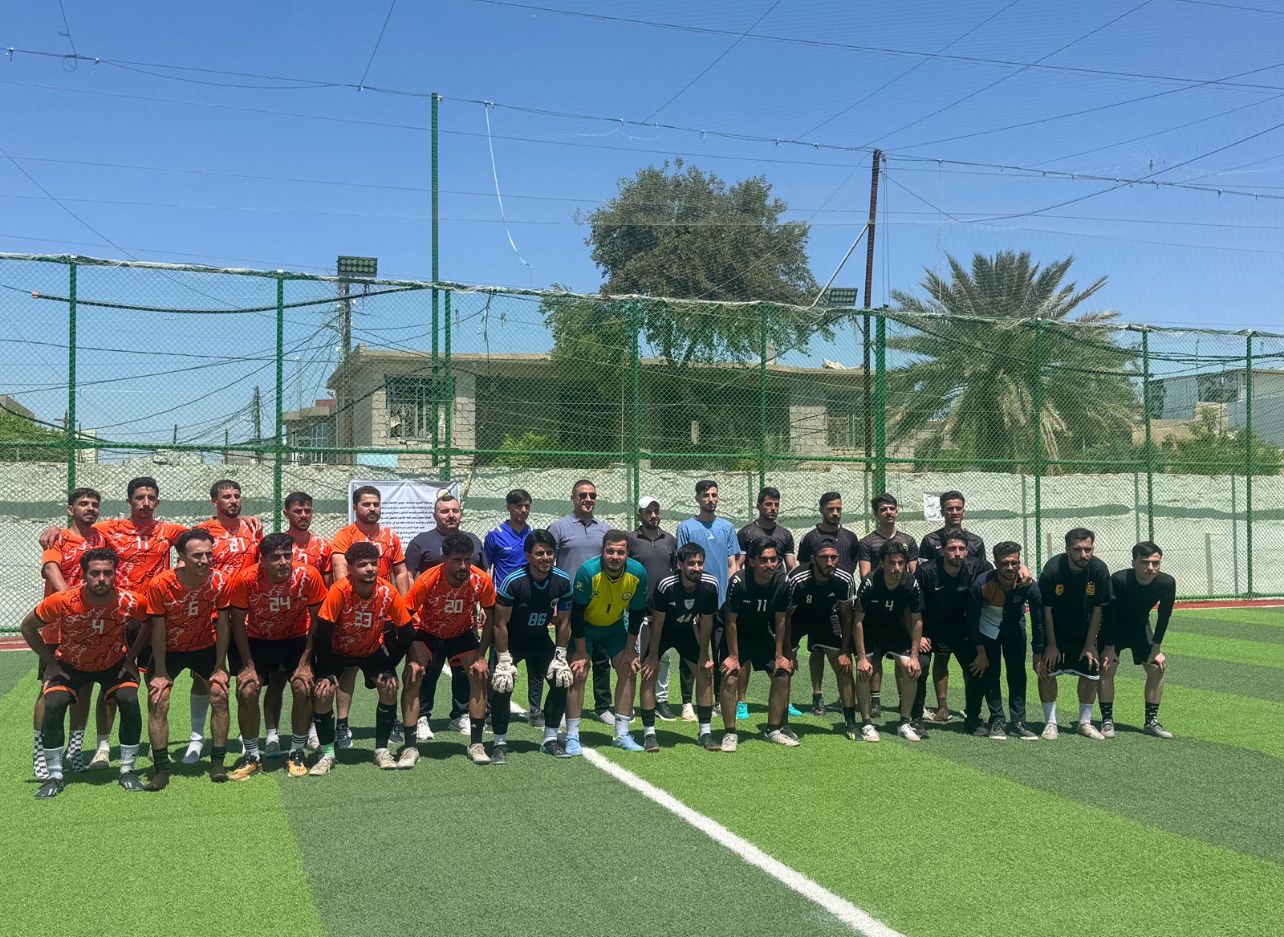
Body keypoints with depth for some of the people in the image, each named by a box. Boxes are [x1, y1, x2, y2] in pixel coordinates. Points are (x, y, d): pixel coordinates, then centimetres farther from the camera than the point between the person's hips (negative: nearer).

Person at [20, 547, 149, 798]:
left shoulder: (130, 602, -28)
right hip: (69, 665, 0)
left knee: (130, 702, -21)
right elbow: (28, 626, -11)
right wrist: (50, 661, -10)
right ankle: (55, 777, -3)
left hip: (114, 664, 0)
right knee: (53, 706, -21)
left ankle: (127, 770, -2)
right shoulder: (63, 601, -30)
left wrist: (131, 657, -6)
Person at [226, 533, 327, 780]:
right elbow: (238, 622, -12)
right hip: (257, 640, 0)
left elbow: (317, 621, -12)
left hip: (296, 639, 0)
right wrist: (248, 665, -14)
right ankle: (251, 757, 5)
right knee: (247, 690, -14)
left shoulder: (308, 576, -26)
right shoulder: (245, 579, -27)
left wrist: (305, 663, -14)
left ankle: (297, 754, 3)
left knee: (303, 688, -17)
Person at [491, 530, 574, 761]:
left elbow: (563, 622, -3)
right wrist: (504, 661, -21)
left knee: (562, 680, -4)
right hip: (511, 641, -4)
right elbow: (500, 624, -21)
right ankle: (500, 742, 0)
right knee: (502, 686, -18)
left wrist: (560, 657, -5)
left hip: (540, 640, 4)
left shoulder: (562, 581, -15)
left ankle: (550, 738, 11)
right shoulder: (513, 582, -28)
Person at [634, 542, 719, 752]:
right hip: (658, 629, -3)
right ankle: (649, 733, -5)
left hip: (686, 629, 4)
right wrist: (653, 655, -16)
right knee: (649, 674, -14)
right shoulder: (666, 586, -35)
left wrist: (704, 656, -5)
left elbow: (706, 621, -10)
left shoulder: (710, 585, -24)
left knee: (705, 673, -1)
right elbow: (657, 622, -23)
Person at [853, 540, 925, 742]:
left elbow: (916, 620, -7)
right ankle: (867, 724, -6)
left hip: (895, 629, 3)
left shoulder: (911, 584, -21)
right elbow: (858, 621, -21)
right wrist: (862, 657, -23)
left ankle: (905, 723, 1)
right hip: (869, 630, -3)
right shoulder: (869, 584, -30)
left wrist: (914, 656, -10)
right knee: (864, 671, -19)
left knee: (910, 669, -13)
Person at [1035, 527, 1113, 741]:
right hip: (1054, 630, -2)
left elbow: (1097, 609, -10)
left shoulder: (1099, 570, -20)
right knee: (1046, 670, -12)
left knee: (1092, 671, -2)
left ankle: (1085, 722, 15)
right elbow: (1046, 609, -17)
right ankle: (1050, 722, 1)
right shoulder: (1052, 569, -27)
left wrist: (1090, 644, -8)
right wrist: (1051, 644, -13)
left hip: (1083, 632, 2)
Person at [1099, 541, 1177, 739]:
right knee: (1107, 668, -15)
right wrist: (1110, 647, -20)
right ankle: (1107, 720, -4)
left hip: (1140, 626, 4)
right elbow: (1108, 614, -24)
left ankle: (1151, 721, 9)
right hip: (1113, 627, -4)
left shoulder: (1167, 583, -25)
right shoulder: (1118, 580, -35)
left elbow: (1164, 617, -10)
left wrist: (1156, 648, -8)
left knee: (1157, 668, -3)